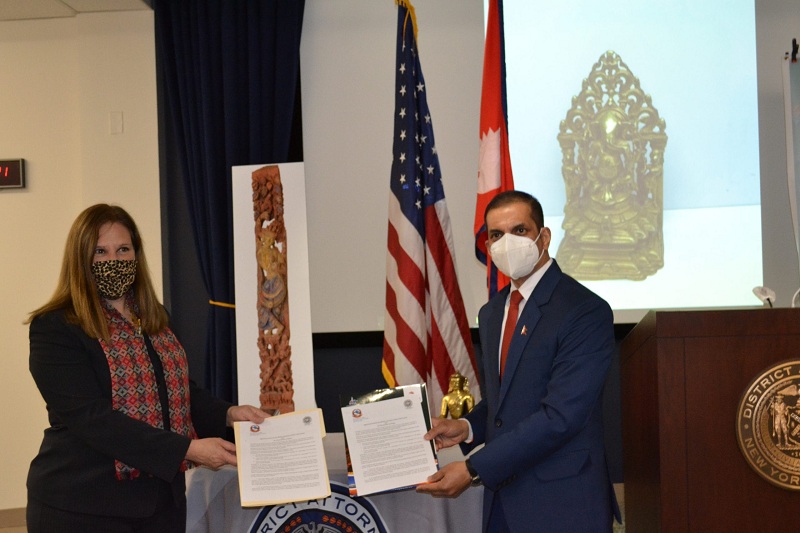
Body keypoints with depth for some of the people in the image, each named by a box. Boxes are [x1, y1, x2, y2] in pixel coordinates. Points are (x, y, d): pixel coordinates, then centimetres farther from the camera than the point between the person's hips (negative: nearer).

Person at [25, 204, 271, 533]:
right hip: (83, 506, -6)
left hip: (163, 496, 6)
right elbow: (90, 418, -21)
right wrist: (186, 449, -25)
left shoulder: (152, 319, 10)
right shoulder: (54, 329, -12)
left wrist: (228, 413, -1)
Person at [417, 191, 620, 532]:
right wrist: (468, 427, -2)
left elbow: (560, 415, -21)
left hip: (562, 505, -6)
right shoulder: (491, 314, 11)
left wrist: (473, 470, -21)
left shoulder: (586, 312, -14)